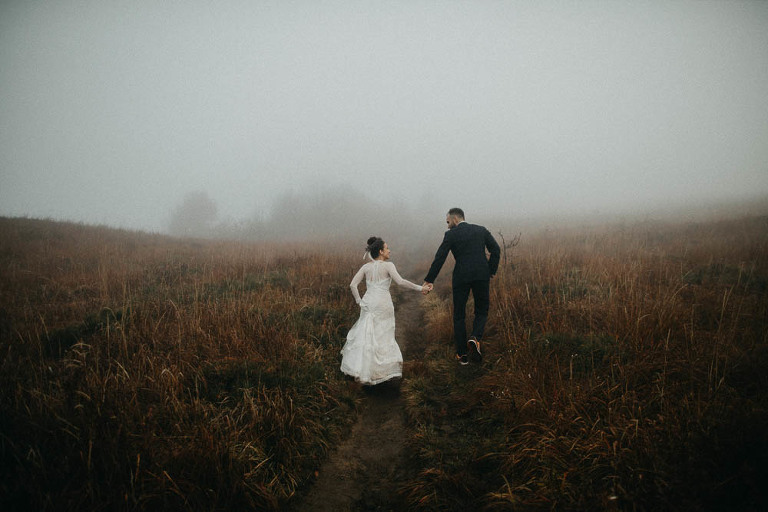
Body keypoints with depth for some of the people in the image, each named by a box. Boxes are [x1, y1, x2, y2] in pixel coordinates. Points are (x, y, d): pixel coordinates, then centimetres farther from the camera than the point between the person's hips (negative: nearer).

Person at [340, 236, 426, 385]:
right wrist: (419, 288, -13)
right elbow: (400, 281, -19)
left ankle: (358, 368, 12)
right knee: (383, 336, 6)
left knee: (365, 335, 11)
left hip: (368, 303, 4)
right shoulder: (388, 265, -7)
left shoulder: (366, 267, 7)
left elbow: (353, 285, 3)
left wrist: (359, 301, 12)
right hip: (383, 304, -4)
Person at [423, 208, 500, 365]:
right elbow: (496, 250, 3)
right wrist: (490, 272, 8)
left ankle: (462, 354, 13)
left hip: (461, 277, -2)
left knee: (459, 315, 11)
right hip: (482, 275, 2)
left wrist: (429, 280, -1)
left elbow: (440, 258, -4)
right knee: (481, 312, 18)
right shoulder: (481, 230, 11)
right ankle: (475, 338, -10)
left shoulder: (451, 234, 1)